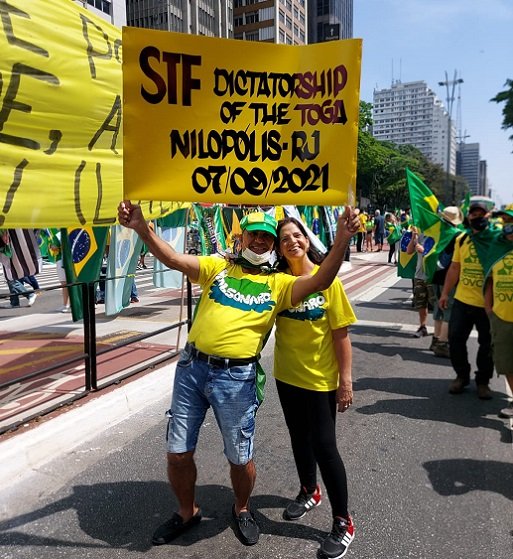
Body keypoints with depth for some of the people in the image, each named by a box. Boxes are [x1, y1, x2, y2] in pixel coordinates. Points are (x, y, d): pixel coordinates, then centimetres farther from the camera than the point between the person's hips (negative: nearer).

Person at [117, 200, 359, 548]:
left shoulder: (279, 284, 4)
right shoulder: (217, 267, 8)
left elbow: (320, 281, -12)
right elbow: (173, 259, -5)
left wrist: (342, 239, -26)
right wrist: (142, 228, -21)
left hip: (236, 378, -2)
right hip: (191, 367, 2)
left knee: (240, 458, 10)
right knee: (178, 453, 12)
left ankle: (242, 509, 43)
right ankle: (188, 512, 40)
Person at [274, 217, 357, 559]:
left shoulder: (327, 279, -14)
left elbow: (341, 334, -12)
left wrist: (346, 380, -12)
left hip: (320, 379, -4)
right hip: (287, 375, 5)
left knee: (324, 445, 0)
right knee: (299, 438, 21)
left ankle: (343, 523, 21)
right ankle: (309, 492, 48)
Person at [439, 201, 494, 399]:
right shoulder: (461, 239, 6)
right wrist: (445, 293, 8)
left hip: (487, 303, -3)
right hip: (462, 300, 3)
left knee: (487, 344, 9)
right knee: (455, 339, 7)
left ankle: (483, 381, 28)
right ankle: (462, 376, 27)